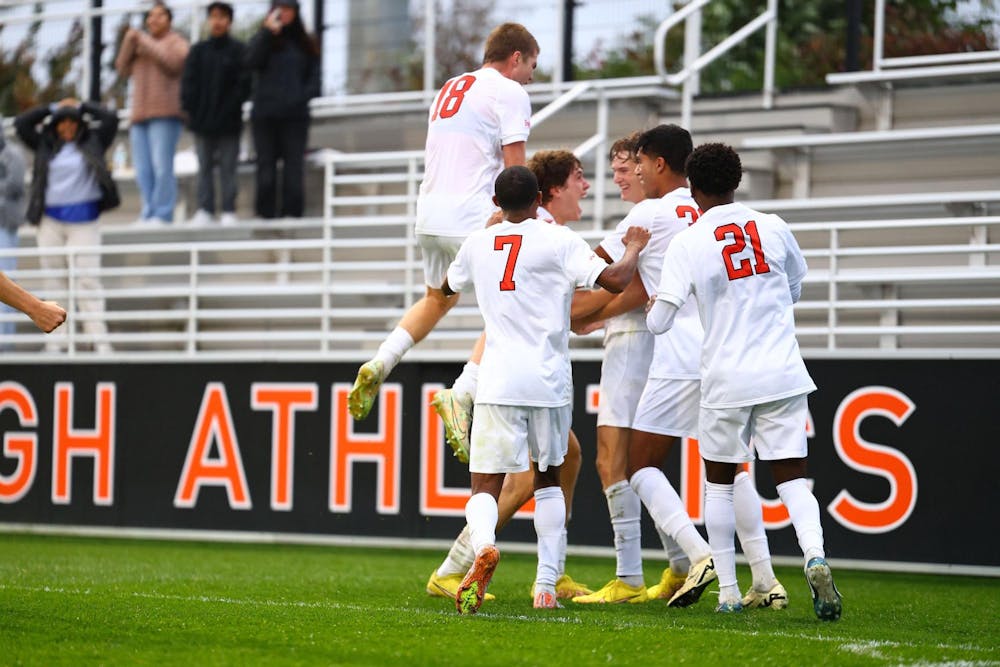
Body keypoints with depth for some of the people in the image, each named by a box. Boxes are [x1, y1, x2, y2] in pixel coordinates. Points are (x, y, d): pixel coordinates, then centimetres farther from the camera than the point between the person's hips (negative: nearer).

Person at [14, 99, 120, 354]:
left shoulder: (92, 142, 6)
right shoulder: (45, 145, 10)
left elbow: (111, 119, 0)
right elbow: (21, 123, 6)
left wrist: (81, 107, 7)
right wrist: (53, 108, 6)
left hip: (83, 221, -2)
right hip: (51, 221, 2)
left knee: (87, 280, -8)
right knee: (54, 280, 4)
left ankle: (99, 340, -11)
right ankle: (55, 340, 6)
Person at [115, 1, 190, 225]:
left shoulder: (176, 42, 7)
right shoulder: (142, 45, 25)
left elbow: (172, 62, -13)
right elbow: (123, 68, 15)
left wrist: (144, 42, -7)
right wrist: (129, 42, 1)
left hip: (164, 113, -6)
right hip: (140, 114, 6)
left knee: (161, 165, -16)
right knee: (142, 169, 0)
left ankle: (163, 213, -16)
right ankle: (149, 213, 2)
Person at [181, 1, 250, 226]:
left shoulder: (239, 50, 1)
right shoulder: (198, 51, 9)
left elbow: (244, 83, -5)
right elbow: (188, 81, 6)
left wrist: (231, 108, -12)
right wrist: (190, 108, -6)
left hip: (228, 122, -3)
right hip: (202, 122, 3)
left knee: (228, 168, 0)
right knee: (204, 167, 6)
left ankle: (229, 212, 3)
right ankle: (204, 210, 8)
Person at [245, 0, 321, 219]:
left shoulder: (305, 44, 11)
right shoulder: (262, 40, 7)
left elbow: (314, 76, 10)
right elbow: (252, 61, -12)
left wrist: (303, 97, -7)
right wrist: (268, 32, -17)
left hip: (295, 114, 1)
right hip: (265, 114, -1)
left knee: (294, 164, -4)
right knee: (266, 163, 1)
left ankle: (292, 210, -3)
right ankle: (266, 211, 4)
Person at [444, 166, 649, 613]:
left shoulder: (477, 244, 11)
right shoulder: (558, 240, -1)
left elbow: (448, 287, 32)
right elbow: (615, 280, -11)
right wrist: (634, 249, 11)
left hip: (498, 382, 1)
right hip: (549, 380, 0)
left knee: (485, 485, -1)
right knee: (548, 478, 19)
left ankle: (483, 545, -35)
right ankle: (546, 585, 13)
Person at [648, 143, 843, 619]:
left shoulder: (687, 244, -6)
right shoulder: (773, 227, 3)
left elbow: (658, 321, -7)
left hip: (726, 379, -2)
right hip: (783, 373, 2)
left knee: (719, 480, 14)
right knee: (792, 477, 3)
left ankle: (728, 592, 12)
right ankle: (815, 555, -25)